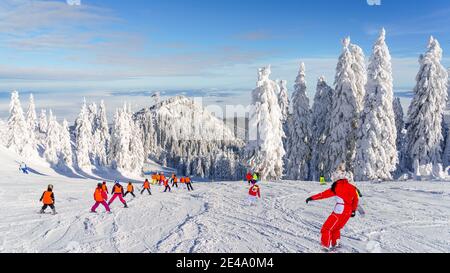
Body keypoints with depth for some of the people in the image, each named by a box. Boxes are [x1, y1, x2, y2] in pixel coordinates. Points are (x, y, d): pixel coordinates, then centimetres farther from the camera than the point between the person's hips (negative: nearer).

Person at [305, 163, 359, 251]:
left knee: (327, 228, 5)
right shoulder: (352, 188, 5)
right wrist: (354, 210, 30)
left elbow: (325, 194, -14)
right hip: (348, 213, 7)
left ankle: (326, 245, 2)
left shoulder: (337, 187, -13)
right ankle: (336, 243, 25)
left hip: (339, 212, -7)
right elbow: (355, 200, 16)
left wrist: (312, 198, -9)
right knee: (336, 228, 26)